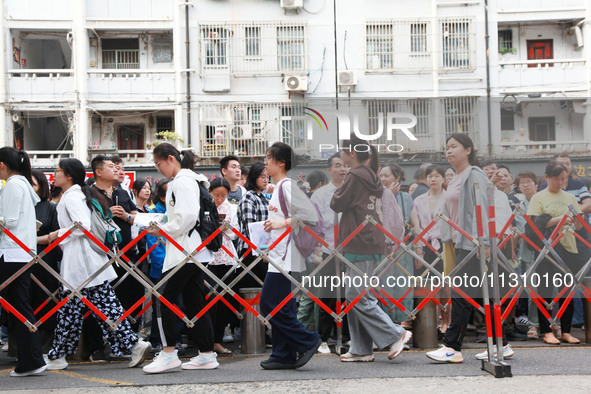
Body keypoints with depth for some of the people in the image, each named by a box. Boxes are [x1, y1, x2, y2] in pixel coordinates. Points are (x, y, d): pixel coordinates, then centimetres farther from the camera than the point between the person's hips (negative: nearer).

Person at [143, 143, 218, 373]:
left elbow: (188, 216, -21)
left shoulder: (182, 181, -10)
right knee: (194, 303, 9)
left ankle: (168, 353, -3)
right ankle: (207, 355, 12)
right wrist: (162, 228, 15)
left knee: (166, 298, -6)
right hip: (195, 250, 10)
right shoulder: (187, 180, 20)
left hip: (184, 251, -10)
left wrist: (164, 231, -10)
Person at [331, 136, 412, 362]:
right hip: (371, 245, 10)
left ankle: (396, 335, -1)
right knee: (354, 297, 11)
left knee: (359, 298, -6)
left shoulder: (356, 176, -12)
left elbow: (337, 204, -6)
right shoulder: (372, 178, 16)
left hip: (361, 247, -10)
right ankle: (361, 349, 15)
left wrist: (338, 190, 8)